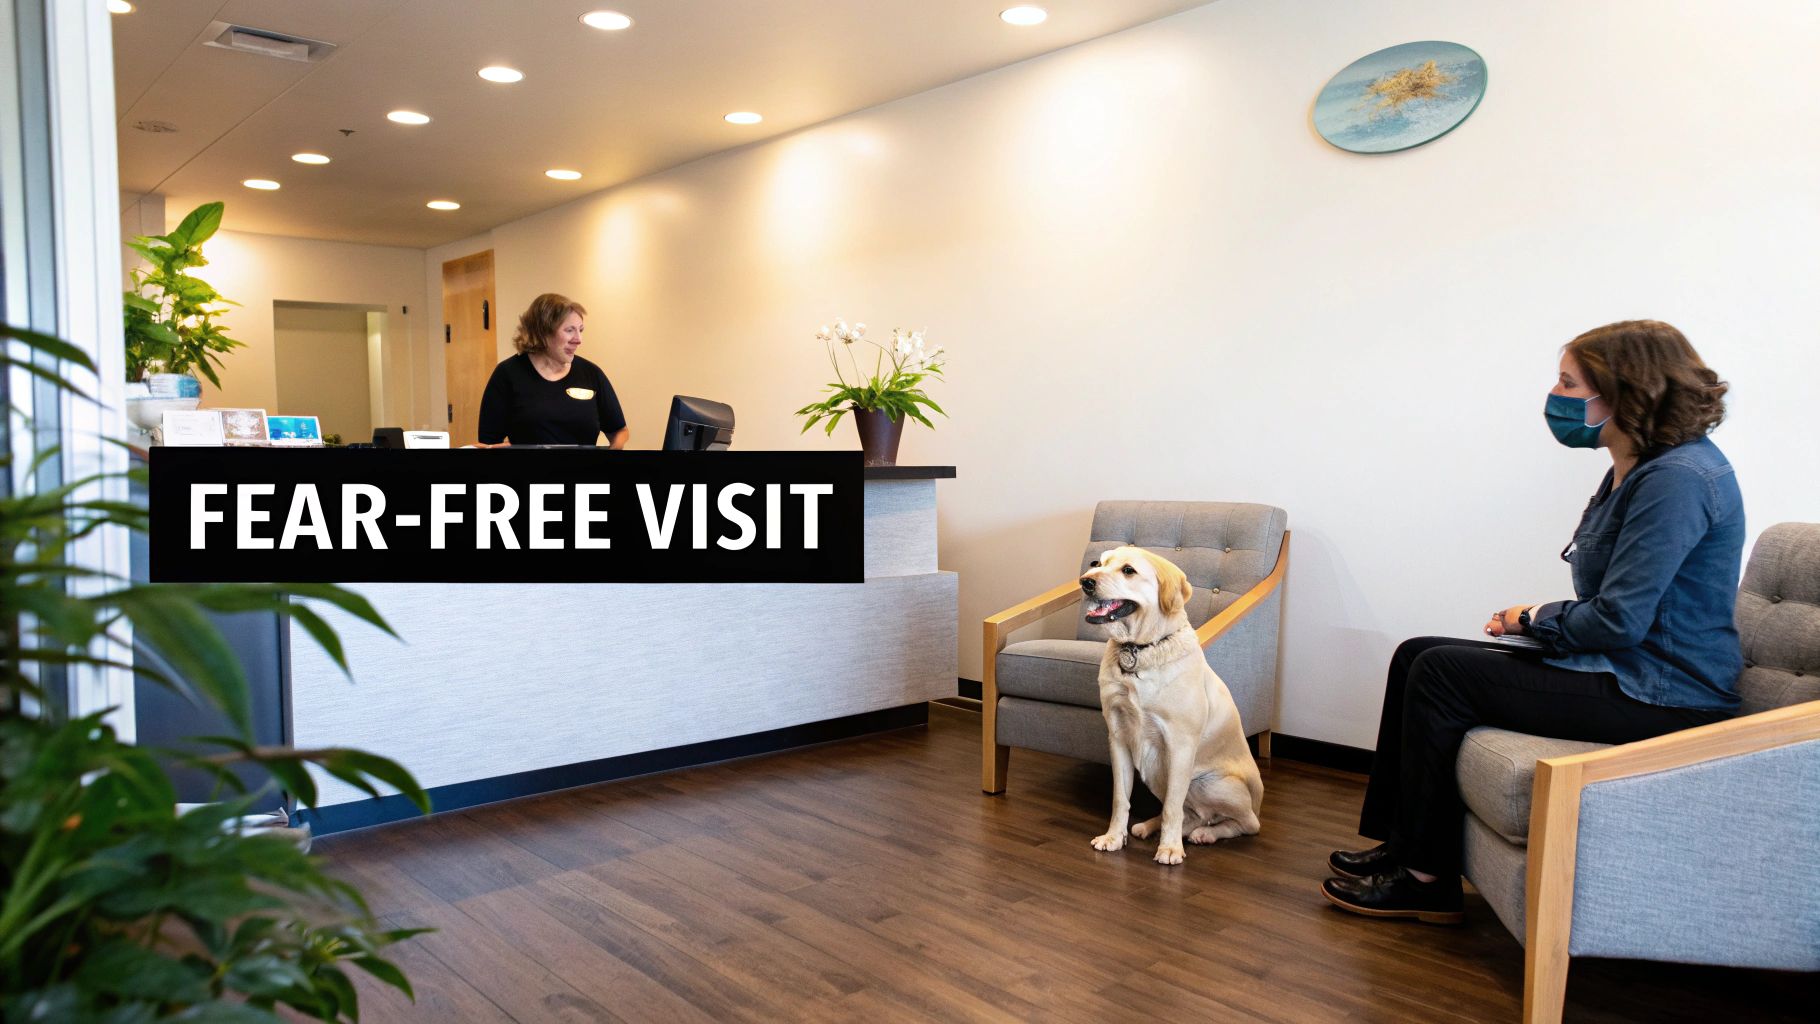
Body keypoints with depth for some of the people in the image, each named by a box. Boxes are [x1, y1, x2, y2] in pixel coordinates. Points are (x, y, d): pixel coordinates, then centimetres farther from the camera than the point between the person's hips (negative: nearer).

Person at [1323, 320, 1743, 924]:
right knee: (1418, 656, 4)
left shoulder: (1678, 479, -20)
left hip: (1658, 698, -10)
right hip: (1622, 670, 10)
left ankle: (1425, 880, -2)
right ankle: (1400, 845, 10)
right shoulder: (1633, 471, 12)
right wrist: (1538, 621, -1)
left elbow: (1619, 620, -25)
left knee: (1440, 673, -15)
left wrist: (1534, 620, -7)